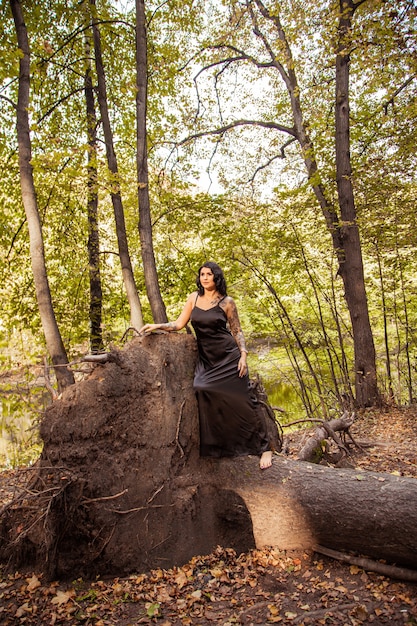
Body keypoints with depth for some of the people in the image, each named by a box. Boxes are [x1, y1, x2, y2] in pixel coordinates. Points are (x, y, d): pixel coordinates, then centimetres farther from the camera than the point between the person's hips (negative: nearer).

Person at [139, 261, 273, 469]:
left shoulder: (226, 302, -3)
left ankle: (264, 448, 8)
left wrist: (243, 356, -9)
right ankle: (214, 447, 2)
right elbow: (179, 324, 7)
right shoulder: (194, 298, 6)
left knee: (239, 401, -5)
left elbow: (237, 331, 2)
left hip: (228, 358, -3)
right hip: (206, 359, 4)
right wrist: (157, 326, -5)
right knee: (203, 390, -16)